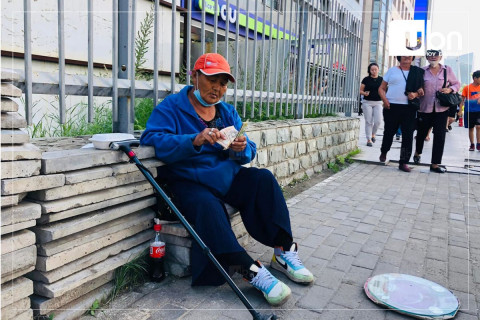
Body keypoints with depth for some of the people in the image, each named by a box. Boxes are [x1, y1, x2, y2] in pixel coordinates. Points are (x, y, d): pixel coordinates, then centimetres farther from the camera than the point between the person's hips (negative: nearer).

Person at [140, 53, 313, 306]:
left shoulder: (228, 112, 14)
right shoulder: (171, 107, -2)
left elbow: (249, 152, 9)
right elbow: (151, 139, -20)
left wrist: (242, 149, -18)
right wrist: (195, 141, -33)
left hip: (227, 178, 5)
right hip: (190, 183, -5)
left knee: (263, 178, -18)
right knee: (207, 206, -35)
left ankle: (284, 251, -15)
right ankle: (253, 272, -32)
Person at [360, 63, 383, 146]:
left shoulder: (381, 79, 6)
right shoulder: (366, 79, 2)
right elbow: (361, 90, 5)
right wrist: (365, 93, -16)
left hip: (378, 102, 1)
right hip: (367, 102, -1)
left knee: (378, 121, -7)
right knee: (368, 121, 0)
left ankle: (373, 134, 20)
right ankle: (368, 139, 7)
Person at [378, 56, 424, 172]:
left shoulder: (418, 72, 11)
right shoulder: (392, 70, 10)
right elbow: (381, 88, 10)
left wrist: (415, 94, -10)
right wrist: (385, 100, -8)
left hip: (409, 108, 1)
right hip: (392, 107, 0)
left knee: (408, 135, -4)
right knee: (389, 132, 10)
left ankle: (403, 162, 2)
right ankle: (383, 153, 35)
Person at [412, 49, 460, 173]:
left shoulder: (447, 70, 4)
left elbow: (457, 84, 13)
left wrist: (450, 89, -8)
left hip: (442, 108, 0)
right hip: (425, 108, 0)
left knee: (440, 135, -3)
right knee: (422, 132, 14)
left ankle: (435, 164, 4)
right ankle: (417, 153, 43)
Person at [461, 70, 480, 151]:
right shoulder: (467, 88, -4)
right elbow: (462, 100, -1)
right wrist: (460, 111, -5)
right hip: (469, 111, -1)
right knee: (471, 128, 8)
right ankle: (472, 144, 20)